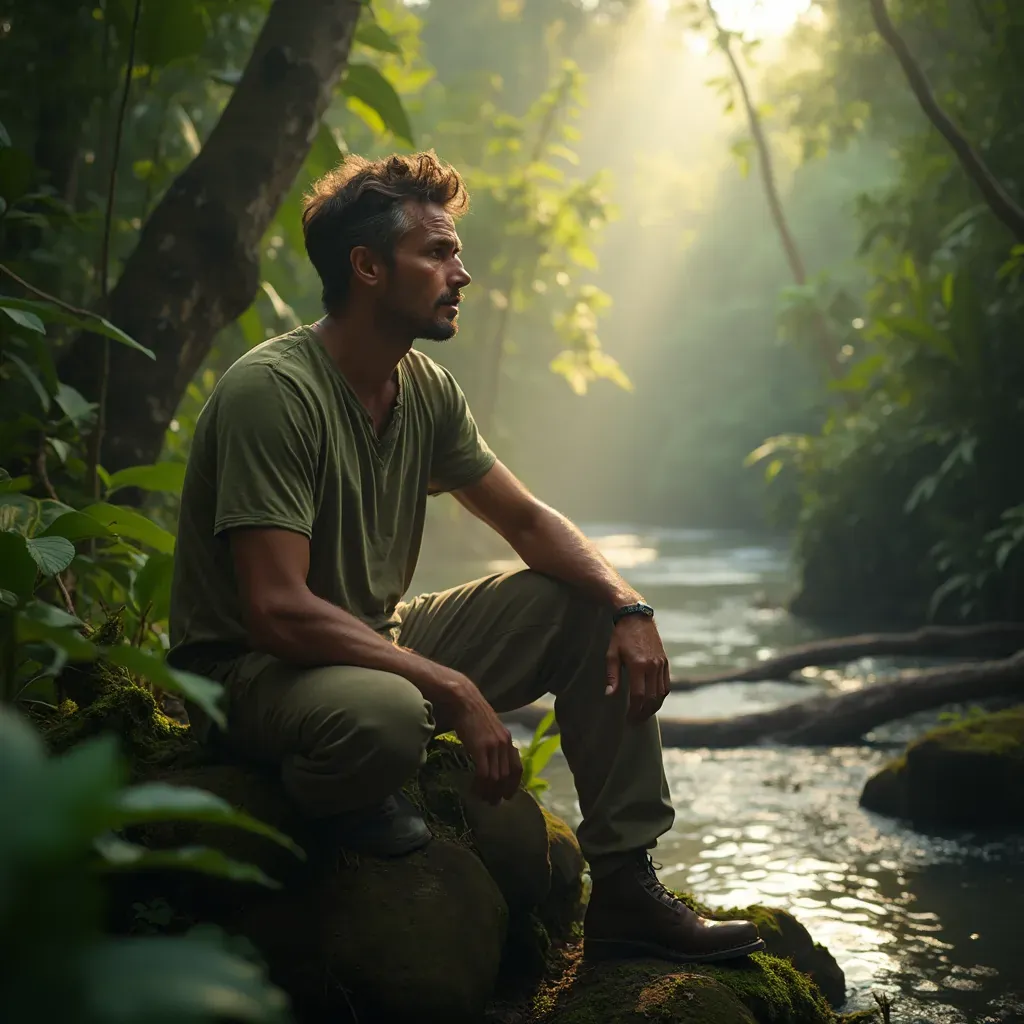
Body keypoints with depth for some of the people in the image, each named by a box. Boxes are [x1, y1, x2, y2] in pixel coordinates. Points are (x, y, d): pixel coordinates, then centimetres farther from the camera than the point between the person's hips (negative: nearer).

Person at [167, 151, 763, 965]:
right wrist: (455, 691, -30)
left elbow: (528, 521, 11)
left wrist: (629, 605, -8)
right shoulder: (271, 390, -22)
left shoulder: (426, 388, 3)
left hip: (379, 640, 9)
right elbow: (278, 610, -29)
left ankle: (625, 889, 1)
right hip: (255, 671, -8)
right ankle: (344, 802, -4)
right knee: (384, 716, -42)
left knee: (586, 603, -1)